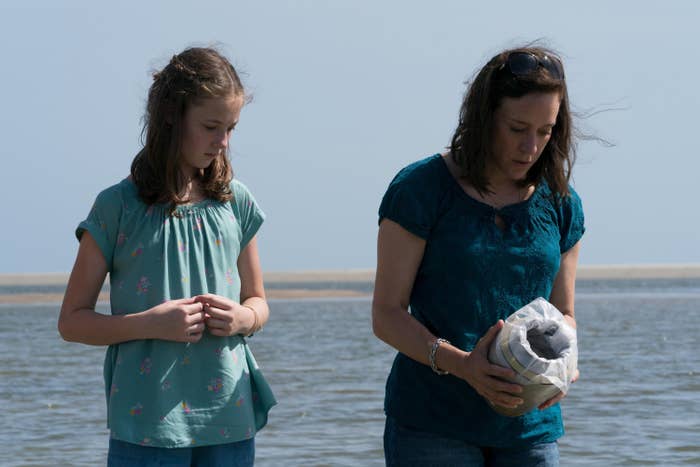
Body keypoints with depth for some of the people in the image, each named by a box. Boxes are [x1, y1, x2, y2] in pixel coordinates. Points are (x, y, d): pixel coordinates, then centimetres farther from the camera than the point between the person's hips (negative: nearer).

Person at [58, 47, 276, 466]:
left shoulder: (236, 204, 8)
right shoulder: (118, 207, -3)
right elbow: (72, 321, -1)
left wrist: (242, 318, -5)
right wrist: (148, 324, -15)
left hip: (230, 419, 4)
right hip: (147, 421, -3)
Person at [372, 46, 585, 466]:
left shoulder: (560, 203, 9)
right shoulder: (421, 189, -5)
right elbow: (387, 314, -6)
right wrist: (459, 363, -22)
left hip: (530, 428, 4)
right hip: (432, 424, -4)